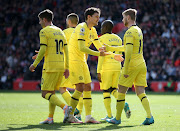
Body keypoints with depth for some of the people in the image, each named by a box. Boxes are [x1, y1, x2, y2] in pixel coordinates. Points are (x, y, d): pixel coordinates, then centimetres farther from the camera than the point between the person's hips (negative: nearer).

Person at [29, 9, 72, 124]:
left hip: (50, 66, -7)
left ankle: (65, 107, -24)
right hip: (61, 66, 7)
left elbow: (43, 50, -13)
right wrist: (67, 68, 14)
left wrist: (35, 64, -5)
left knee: (45, 94, -5)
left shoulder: (44, 31, -5)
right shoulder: (60, 31, 17)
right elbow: (66, 50, 13)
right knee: (51, 92, 14)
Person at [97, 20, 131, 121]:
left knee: (106, 91, 2)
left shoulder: (102, 39, -5)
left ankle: (109, 115, 1)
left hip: (106, 67, -6)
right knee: (114, 89, 16)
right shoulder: (118, 39, 14)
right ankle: (124, 104, -11)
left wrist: (98, 71, -11)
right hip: (117, 67, 6)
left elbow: (101, 56, -11)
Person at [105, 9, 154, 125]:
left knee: (121, 91, 4)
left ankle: (117, 118, 11)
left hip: (132, 65, -8)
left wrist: (125, 70, -21)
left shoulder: (130, 32, -12)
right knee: (141, 92, 3)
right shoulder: (138, 30, 17)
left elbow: (129, 51, -20)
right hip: (141, 64, 8)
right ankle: (150, 116, -12)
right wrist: (110, 48, 31)